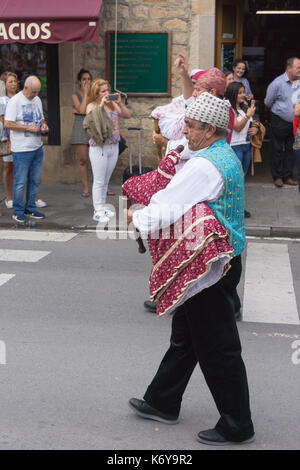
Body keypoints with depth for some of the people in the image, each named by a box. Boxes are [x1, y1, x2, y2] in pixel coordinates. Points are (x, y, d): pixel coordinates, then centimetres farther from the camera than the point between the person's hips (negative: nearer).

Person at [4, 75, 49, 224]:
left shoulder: (37, 100, 13)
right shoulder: (15, 101, -11)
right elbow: (7, 124, -17)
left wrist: (43, 125, 1)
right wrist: (29, 128, -18)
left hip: (37, 147, 7)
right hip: (22, 149, -7)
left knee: (34, 180, 12)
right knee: (20, 182, 0)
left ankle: (30, 208, 25)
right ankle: (18, 211, 12)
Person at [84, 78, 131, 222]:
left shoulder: (112, 104, 8)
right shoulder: (92, 106, -5)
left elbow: (127, 115, 4)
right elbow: (92, 120, -22)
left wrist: (119, 103, -8)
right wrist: (101, 105, -22)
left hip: (113, 147, 5)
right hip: (99, 147, -5)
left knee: (106, 180, 14)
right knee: (99, 181, -1)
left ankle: (103, 206, 24)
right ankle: (97, 211, 4)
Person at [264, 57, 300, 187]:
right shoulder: (277, 83, -12)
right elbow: (268, 102, -1)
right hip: (279, 122, -4)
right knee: (277, 150, 4)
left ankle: (288, 176, 22)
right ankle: (277, 177, 16)